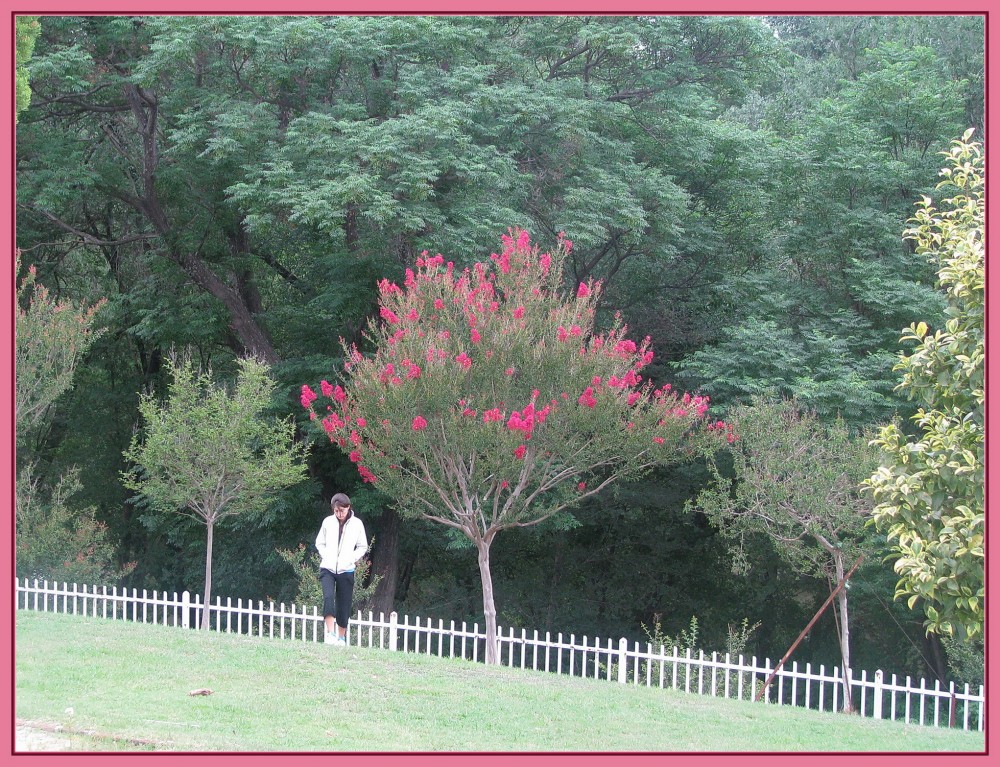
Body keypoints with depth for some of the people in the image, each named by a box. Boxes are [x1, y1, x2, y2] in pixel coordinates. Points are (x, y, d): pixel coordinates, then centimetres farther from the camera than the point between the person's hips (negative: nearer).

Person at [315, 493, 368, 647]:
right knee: (328, 597, -21)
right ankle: (330, 634, -22)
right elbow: (320, 543, 14)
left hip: (346, 570, 0)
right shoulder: (328, 522, 2)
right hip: (327, 569, 0)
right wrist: (326, 556, -1)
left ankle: (342, 638, 15)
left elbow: (362, 547, 8)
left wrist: (351, 559, -5)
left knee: (344, 605, 4)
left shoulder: (357, 524, 0)